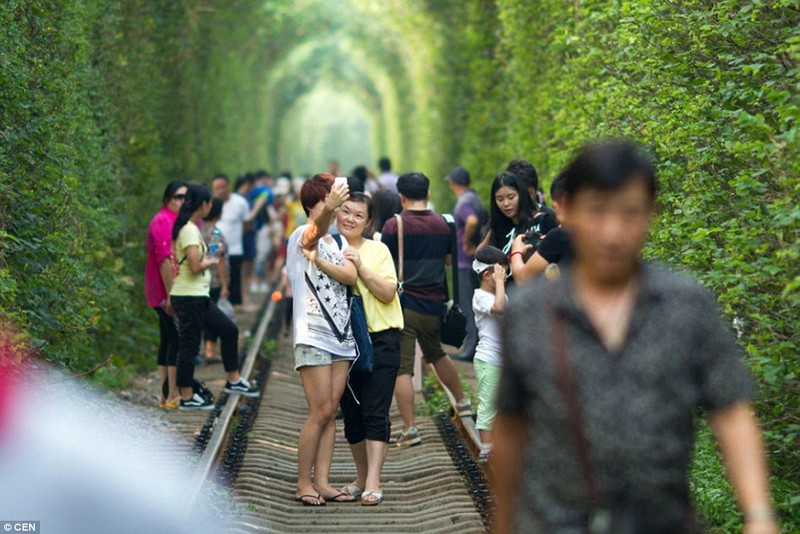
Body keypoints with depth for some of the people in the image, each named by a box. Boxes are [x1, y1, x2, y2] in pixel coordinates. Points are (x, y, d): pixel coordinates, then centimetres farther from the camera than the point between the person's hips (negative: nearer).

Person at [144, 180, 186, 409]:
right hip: (167, 292, -10)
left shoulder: (175, 221, 20)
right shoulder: (163, 221, -13)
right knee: (178, 340, -11)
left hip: (164, 294, 10)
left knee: (168, 341, 11)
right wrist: (171, 295, -24)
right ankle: (173, 395, -10)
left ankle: (166, 395, 16)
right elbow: (164, 260, -20)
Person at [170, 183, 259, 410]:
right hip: (189, 297, -10)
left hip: (198, 297, 10)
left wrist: (207, 256, 8)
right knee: (189, 344, -2)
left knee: (228, 329, 15)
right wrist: (211, 262, -6)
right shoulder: (189, 230, -17)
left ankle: (233, 380, 24)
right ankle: (187, 397, 7)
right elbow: (195, 266, -24)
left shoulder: (189, 228, 13)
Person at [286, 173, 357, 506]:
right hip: (312, 336, -7)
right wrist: (329, 209, -54)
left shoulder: (338, 241, 15)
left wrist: (320, 261, -20)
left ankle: (322, 482, 9)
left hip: (341, 335, 7)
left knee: (331, 412, 6)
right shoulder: (301, 236, -6)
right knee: (321, 412, -8)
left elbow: (351, 276, -3)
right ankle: (303, 484, 1)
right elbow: (314, 233, -33)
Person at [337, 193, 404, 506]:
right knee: (351, 413, 9)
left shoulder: (377, 250, 0)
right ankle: (361, 477, 22)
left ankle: (373, 483, -10)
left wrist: (360, 268, -18)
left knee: (375, 413, -8)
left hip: (380, 340, -3)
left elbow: (389, 293, -9)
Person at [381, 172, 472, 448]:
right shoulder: (442, 224, 3)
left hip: (404, 303, -5)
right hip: (434, 302, 5)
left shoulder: (394, 225, -11)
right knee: (436, 354, 29)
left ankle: (409, 429, -6)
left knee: (402, 368, -2)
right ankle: (462, 402, 41)